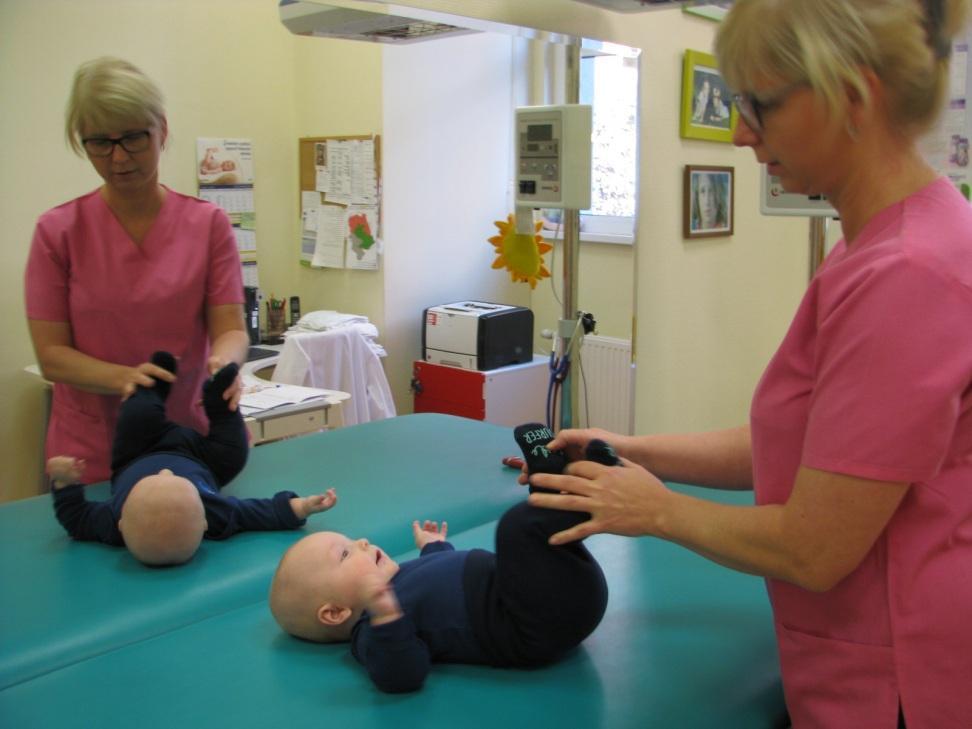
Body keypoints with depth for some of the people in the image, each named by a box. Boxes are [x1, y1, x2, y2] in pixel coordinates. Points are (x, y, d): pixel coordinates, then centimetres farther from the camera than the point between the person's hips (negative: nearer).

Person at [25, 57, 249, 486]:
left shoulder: (208, 224, -3)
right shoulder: (58, 232, -4)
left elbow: (231, 329, -7)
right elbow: (51, 355, -7)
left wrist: (223, 360, -30)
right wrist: (123, 377, -25)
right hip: (90, 456, 0)